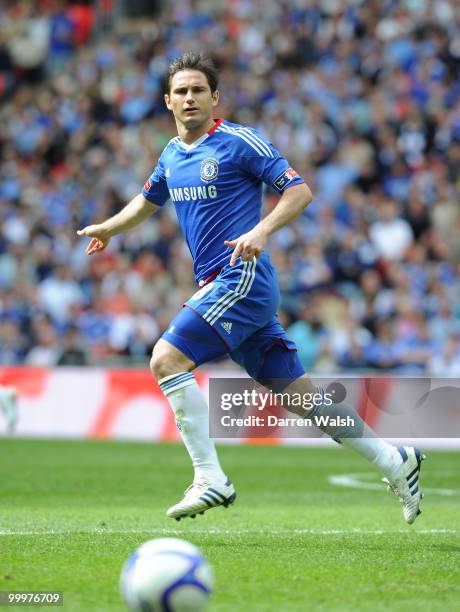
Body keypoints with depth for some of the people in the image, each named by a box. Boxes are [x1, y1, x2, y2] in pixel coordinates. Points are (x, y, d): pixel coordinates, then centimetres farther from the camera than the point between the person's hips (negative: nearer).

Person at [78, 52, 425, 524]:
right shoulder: (172, 155, 16)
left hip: (242, 279, -8)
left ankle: (210, 479, -16)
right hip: (219, 286, 8)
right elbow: (147, 201, 37)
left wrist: (261, 230, -23)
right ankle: (393, 461, 16)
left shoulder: (239, 142, -7)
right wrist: (107, 229, 38)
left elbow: (299, 190, -10)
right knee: (297, 392, 8)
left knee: (166, 359, -18)